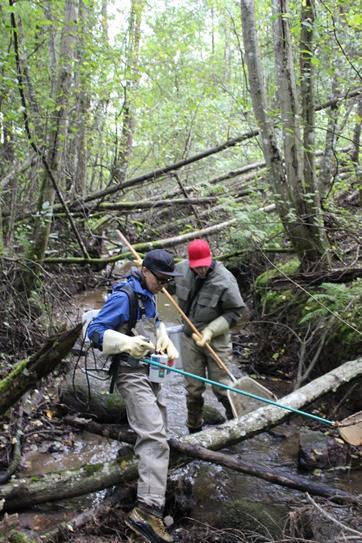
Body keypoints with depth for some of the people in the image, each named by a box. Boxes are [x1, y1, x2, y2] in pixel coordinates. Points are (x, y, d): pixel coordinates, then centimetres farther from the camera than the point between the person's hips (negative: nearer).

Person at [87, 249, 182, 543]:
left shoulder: (147, 294, 7)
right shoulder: (124, 296, -20)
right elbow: (95, 330, -21)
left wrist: (168, 344, 5)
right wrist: (127, 342, -36)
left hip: (149, 370, 10)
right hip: (131, 374, -10)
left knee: (157, 426, 27)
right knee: (155, 437, -19)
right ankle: (147, 510, -20)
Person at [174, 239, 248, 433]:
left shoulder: (224, 280, -23)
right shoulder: (181, 269, -10)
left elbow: (239, 312, -15)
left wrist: (211, 330, -19)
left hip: (216, 340, -4)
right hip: (189, 337, 4)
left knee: (221, 386, 6)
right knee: (193, 388, 13)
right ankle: (194, 428, 33)